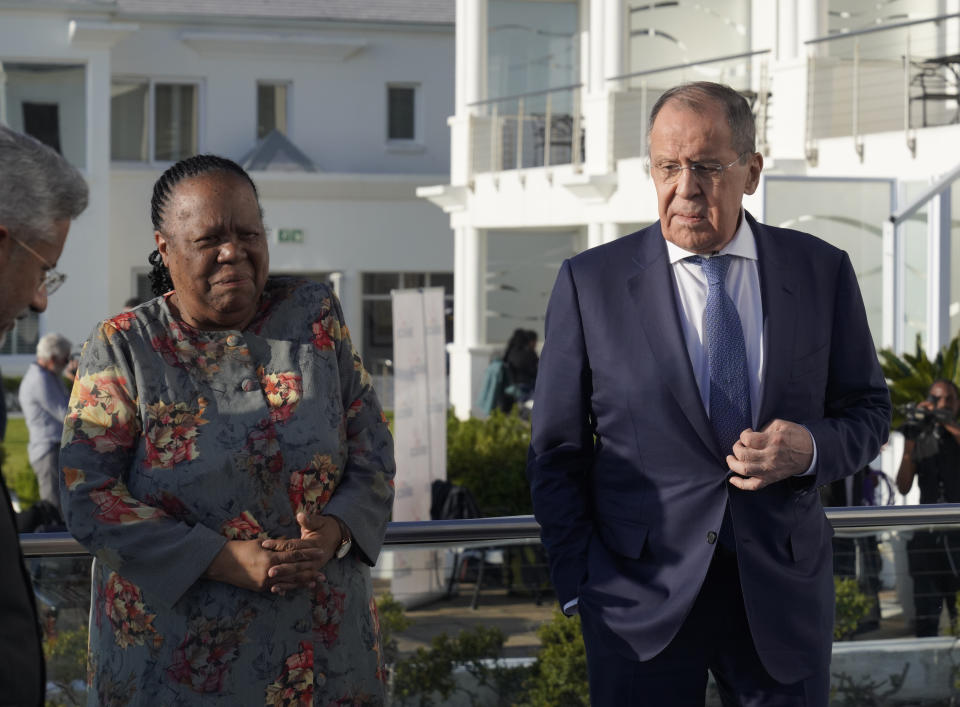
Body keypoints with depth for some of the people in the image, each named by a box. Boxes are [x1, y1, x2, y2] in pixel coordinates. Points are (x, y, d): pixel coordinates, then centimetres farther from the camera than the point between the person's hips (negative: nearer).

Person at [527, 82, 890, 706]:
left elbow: (868, 410, 11)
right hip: (642, 601, -1)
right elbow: (557, 450, 2)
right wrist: (580, 584, -4)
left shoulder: (822, 272, 3)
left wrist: (812, 448, -11)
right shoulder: (590, 282, -1)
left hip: (783, 594, 2)